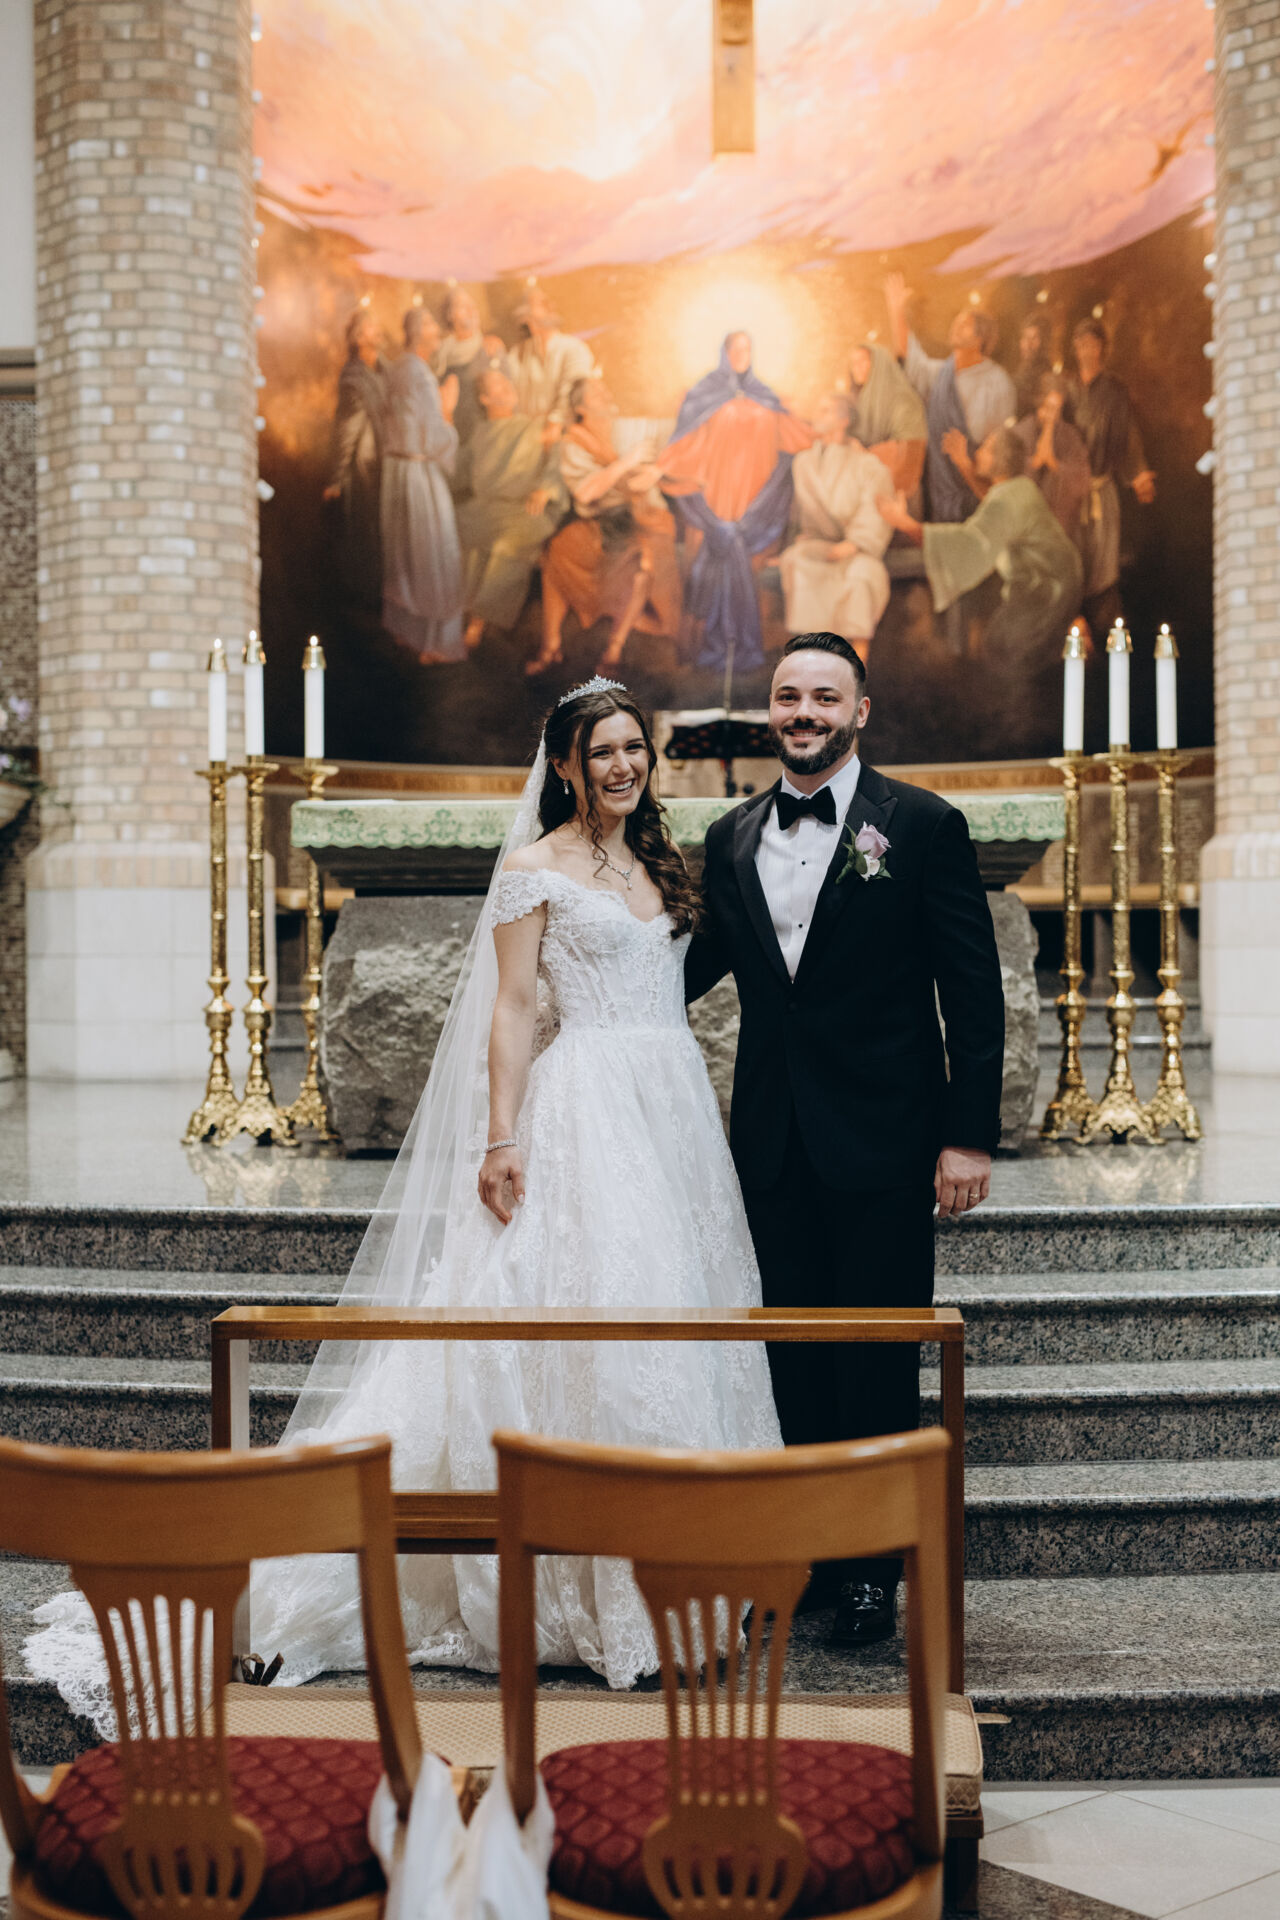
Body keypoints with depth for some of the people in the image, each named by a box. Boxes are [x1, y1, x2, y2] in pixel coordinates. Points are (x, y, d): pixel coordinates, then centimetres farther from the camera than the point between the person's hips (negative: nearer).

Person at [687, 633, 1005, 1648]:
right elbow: (701, 962, 19)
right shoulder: (732, 838, 8)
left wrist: (971, 1134, -11)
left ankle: (874, 1572, 18)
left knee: (879, 1363, 4)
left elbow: (975, 993, -6)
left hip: (882, 1141, -4)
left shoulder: (924, 824, -5)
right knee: (793, 1356, 12)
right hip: (774, 1138, 4)